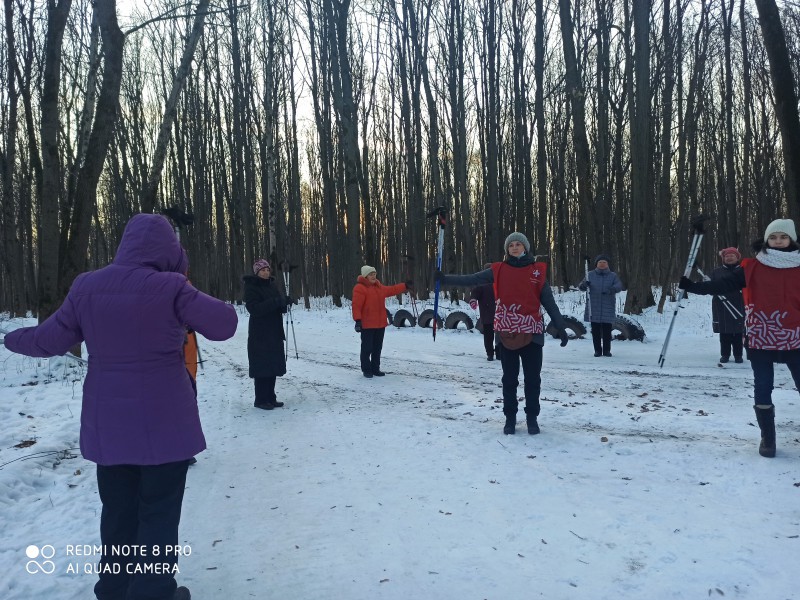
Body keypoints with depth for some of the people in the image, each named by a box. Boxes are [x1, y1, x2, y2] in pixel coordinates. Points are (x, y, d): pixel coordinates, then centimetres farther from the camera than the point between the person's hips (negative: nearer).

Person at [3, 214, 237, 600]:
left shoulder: (86, 286, -1)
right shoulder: (171, 286, -14)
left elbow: (50, 340, 7)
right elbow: (223, 325, -9)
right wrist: (193, 304, 10)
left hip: (108, 423, 5)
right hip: (163, 422, -4)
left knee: (118, 509, 19)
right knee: (159, 512, 8)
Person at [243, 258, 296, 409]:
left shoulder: (272, 285, 12)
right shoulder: (251, 287, -8)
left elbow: (280, 307, 14)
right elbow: (254, 308, -21)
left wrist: (286, 301, -9)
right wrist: (276, 302, -28)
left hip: (275, 333, 7)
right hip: (259, 335, -7)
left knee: (273, 365, 8)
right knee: (262, 366, -5)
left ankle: (270, 397, 17)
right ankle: (260, 400, 3)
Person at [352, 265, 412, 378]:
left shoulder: (379, 287, 15)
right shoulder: (360, 288, -12)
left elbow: (392, 290, 28)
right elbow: (356, 305, -18)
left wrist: (405, 286, 26)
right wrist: (358, 320, -24)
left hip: (380, 324, 8)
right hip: (367, 325, -8)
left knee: (377, 348, 13)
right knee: (367, 348, -2)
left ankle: (375, 368, 23)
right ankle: (366, 370, 8)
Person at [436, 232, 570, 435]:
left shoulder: (537, 270, 4)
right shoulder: (499, 270, 4)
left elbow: (549, 302, 6)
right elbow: (472, 279, 1)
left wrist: (561, 328, 5)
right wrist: (445, 279, -7)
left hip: (532, 333, 0)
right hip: (507, 333, 0)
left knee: (533, 378, 7)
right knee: (509, 379, 10)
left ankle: (532, 418, 22)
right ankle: (510, 418, 22)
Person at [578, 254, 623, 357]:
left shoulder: (613, 276, 6)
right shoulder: (590, 275, 7)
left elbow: (619, 286, -10)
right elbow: (581, 287, 0)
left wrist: (611, 289, -32)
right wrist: (584, 285, -26)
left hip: (608, 309, 0)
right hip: (594, 309, 0)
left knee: (607, 331, 2)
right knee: (596, 331, 4)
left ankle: (606, 350, 12)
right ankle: (597, 350, 12)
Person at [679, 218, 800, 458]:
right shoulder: (752, 268, -1)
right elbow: (723, 286, -5)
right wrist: (690, 285, -13)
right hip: (761, 340, 0)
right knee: (763, 389, 7)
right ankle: (767, 438, 22)